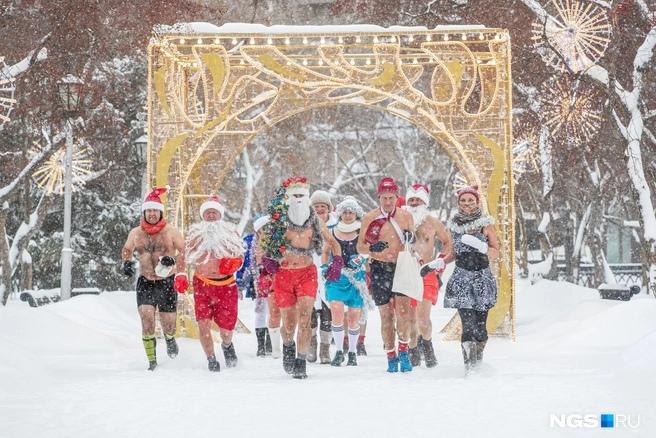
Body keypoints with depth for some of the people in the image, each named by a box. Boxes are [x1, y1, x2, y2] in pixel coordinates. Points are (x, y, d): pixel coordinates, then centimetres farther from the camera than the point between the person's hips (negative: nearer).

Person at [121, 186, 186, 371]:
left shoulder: (170, 231, -3)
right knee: (147, 320, -16)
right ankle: (152, 361, -5)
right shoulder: (135, 233, 3)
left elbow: (184, 251, 0)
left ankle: (170, 339, 43)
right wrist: (126, 262, 1)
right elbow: (126, 249, 20)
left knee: (168, 325, 4)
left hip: (167, 283, -1)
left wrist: (173, 260, -19)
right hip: (145, 283, 1)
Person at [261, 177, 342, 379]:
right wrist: (266, 258, -7)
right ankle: (288, 345, 36)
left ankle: (301, 363, -10)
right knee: (289, 324, 2)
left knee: (304, 319, -15)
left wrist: (337, 261, -1)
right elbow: (262, 243, 11)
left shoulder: (315, 221, 3)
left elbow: (334, 243, 15)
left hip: (307, 273, 0)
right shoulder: (278, 221, -2)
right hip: (283, 274, 0)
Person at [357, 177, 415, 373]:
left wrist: (409, 238, -7)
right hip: (380, 268, 0)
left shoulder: (406, 216, 5)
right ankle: (391, 356, 10)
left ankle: (403, 352, -3)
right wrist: (372, 248, -16)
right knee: (386, 314, 0)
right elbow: (360, 247, 5)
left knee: (403, 309, -15)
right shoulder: (370, 218, 2)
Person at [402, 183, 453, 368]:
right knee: (410, 317, 3)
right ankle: (414, 352, 18)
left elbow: (448, 242, 15)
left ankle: (427, 346, 10)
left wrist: (439, 261, 4)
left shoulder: (432, 222, 4)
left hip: (426, 275, -2)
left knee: (423, 316, -15)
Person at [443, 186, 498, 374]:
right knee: (467, 323, -13)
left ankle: (479, 355, 23)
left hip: (482, 278, -1)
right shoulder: (454, 225, 9)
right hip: (461, 278, 1)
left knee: (480, 324, -1)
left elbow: (495, 254, -1)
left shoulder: (486, 224, 2)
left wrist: (479, 245, -17)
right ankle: (469, 363, -11)